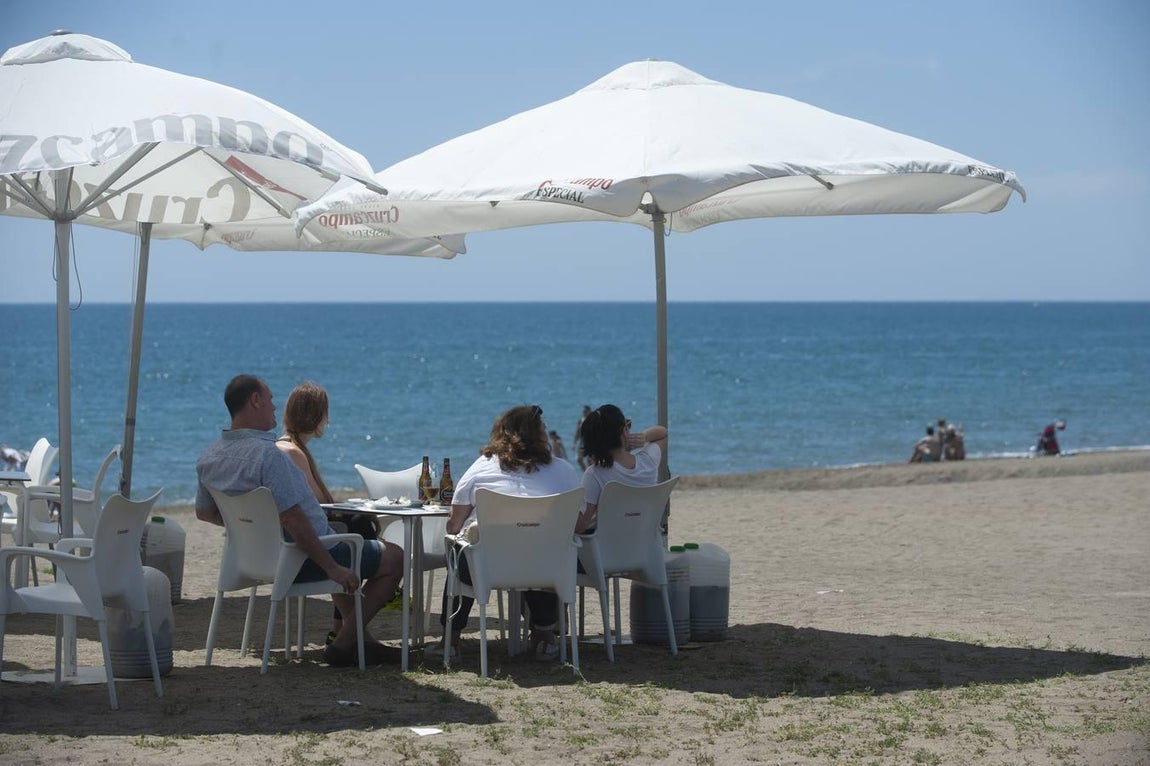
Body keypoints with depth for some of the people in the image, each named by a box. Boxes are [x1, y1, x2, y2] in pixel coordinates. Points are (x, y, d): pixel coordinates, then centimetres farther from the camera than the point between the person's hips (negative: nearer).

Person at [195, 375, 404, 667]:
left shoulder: (209, 457, -1)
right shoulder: (267, 454, -29)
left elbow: (204, 512, 13)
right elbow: (292, 519, -31)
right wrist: (332, 568, -23)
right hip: (300, 561, -10)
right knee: (394, 559, 3)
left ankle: (358, 637, 32)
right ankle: (344, 643, 4)